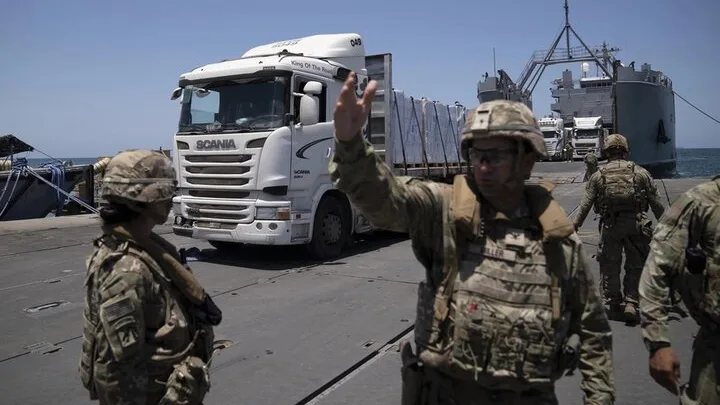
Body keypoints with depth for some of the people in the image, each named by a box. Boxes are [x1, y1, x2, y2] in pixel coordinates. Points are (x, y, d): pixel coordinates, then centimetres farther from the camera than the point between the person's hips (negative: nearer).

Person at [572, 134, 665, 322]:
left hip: (610, 226, 0)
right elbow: (656, 203, 6)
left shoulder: (598, 176, 2)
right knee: (635, 266, 10)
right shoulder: (640, 173, 3)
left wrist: (575, 225, 9)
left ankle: (613, 303, 23)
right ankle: (630, 303, 4)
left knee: (609, 266, 13)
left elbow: (585, 204, 1)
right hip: (636, 224, 0)